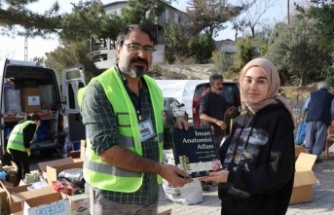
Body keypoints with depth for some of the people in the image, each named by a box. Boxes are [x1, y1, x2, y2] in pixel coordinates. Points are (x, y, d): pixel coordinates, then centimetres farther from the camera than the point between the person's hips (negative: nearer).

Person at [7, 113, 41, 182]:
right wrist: (27, 147, -14)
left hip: (11, 145, 8)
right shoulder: (33, 124, 4)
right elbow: (25, 132, -14)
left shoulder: (22, 122, 29)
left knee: (19, 167, 20)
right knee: (25, 167, 5)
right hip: (19, 147, -8)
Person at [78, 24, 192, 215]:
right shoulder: (99, 90, -15)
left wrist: (174, 120, -3)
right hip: (113, 193, -6)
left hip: (150, 190, 6)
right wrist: (159, 169, -23)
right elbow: (105, 149, -22)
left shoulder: (153, 88, 6)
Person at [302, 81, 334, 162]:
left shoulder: (312, 94, 18)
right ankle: (316, 156, 2)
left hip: (311, 117, 1)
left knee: (310, 137, 10)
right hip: (323, 119, -1)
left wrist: (304, 114, 31)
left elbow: (305, 107, 13)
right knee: (320, 138, 4)